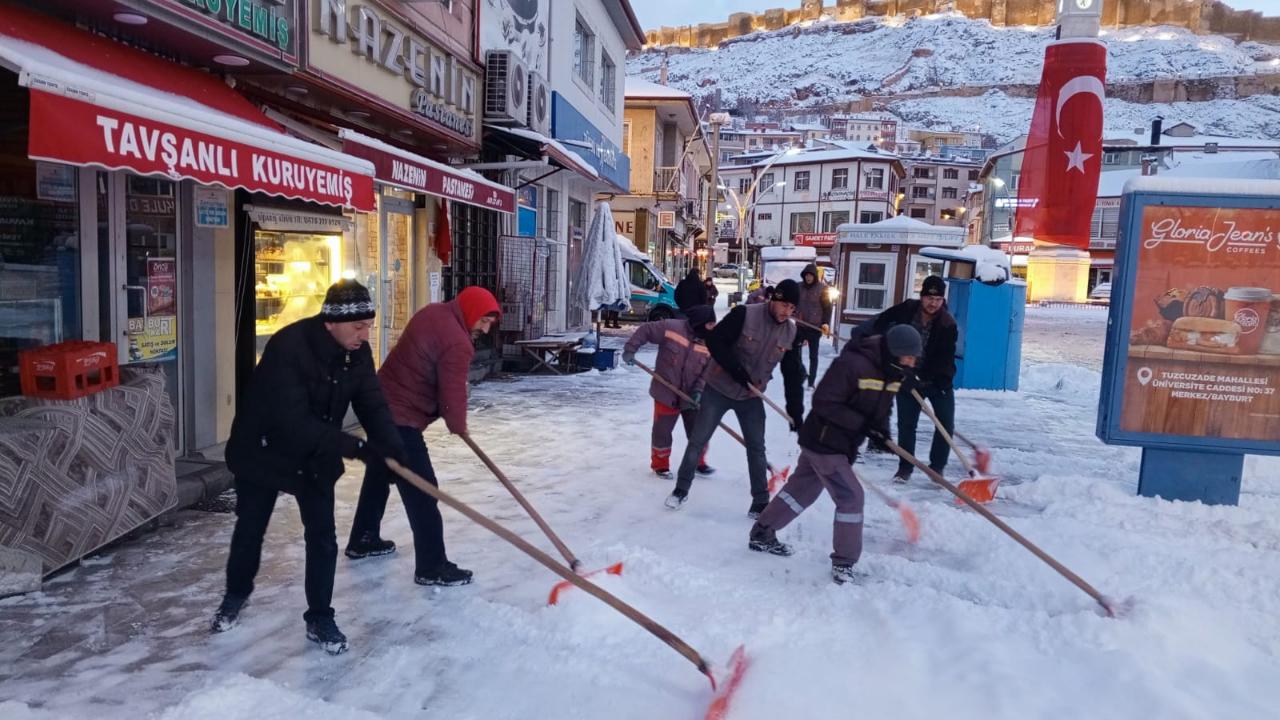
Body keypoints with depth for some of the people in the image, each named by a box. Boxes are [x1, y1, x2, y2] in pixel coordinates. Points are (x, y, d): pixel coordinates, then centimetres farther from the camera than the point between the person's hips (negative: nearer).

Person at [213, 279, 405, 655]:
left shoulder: (357, 352, -13)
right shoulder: (287, 347, -33)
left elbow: (373, 405, -12)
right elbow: (293, 423, -36)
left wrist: (391, 448, -29)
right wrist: (355, 447, -38)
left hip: (316, 457, 4)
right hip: (263, 451, -4)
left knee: (322, 538, 0)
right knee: (249, 530, 15)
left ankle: (320, 618, 16)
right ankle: (236, 595, 43)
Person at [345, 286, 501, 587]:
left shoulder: (433, 312, 7)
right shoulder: (457, 343, -22)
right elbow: (452, 395, -21)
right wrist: (458, 426, 1)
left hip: (382, 405, 11)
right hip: (401, 418, -11)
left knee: (379, 474, 25)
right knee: (422, 491, -6)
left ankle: (363, 540, 41)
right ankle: (432, 567, -1)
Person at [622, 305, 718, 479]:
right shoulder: (671, 327, -17)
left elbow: (708, 371, -6)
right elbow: (645, 330, -8)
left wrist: (698, 390, -19)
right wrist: (630, 350, -13)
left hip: (691, 395, 3)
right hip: (665, 392, -3)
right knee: (662, 431, 7)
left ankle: (698, 462, 29)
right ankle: (660, 464, 26)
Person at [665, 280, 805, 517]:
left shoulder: (791, 332, -5)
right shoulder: (744, 314, -21)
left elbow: (791, 371, 3)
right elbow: (715, 340, -21)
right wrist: (735, 368, -27)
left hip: (752, 396, 4)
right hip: (719, 388, -4)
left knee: (756, 448, 7)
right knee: (697, 440, 4)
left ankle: (760, 502, 19)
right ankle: (681, 489, 21)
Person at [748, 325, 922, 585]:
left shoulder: (893, 371, 1)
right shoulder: (853, 364, -27)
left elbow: (881, 406, 14)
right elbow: (824, 403, -26)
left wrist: (882, 429, -6)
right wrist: (862, 423, -28)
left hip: (842, 444, 9)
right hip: (824, 442, -9)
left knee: (801, 491, 19)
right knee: (851, 497, -8)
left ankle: (762, 535, 34)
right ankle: (844, 563, 7)